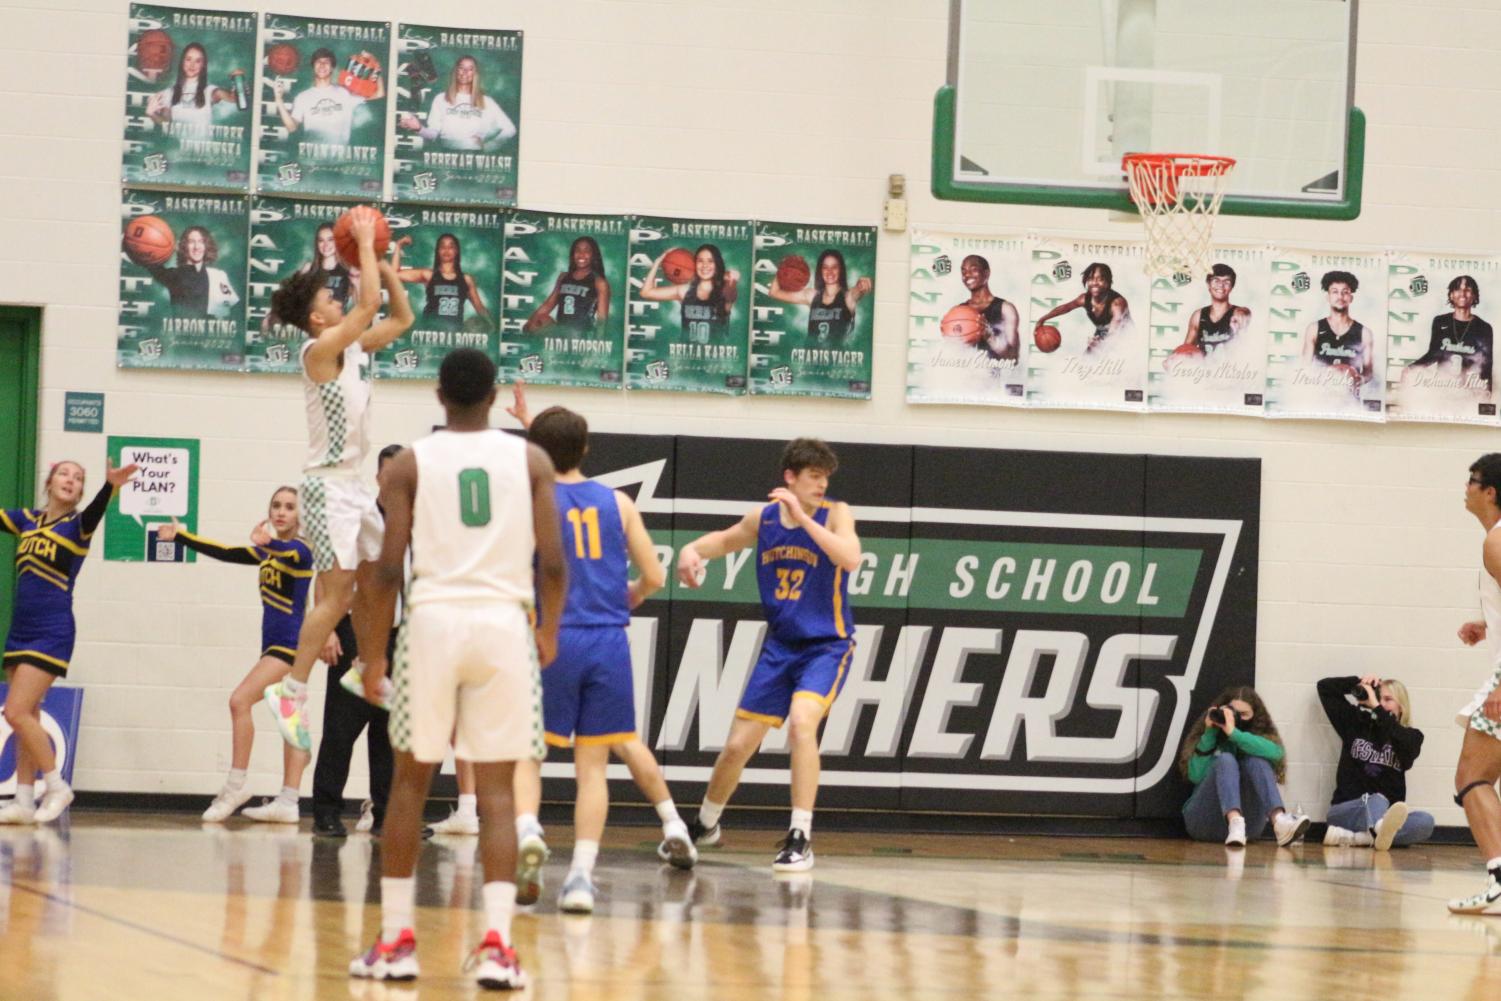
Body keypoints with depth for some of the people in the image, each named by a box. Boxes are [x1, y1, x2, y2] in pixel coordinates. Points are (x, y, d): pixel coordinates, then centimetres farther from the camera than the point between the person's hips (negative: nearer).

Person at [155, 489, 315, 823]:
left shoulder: (299, 551, -10)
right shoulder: (268, 552, 14)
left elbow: (288, 553, -32)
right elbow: (227, 554, 18)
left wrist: (267, 542, -53)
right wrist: (181, 536, 18)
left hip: (291, 645, -9)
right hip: (274, 645, 9)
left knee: (241, 699, -18)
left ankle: (236, 786, -14)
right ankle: (287, 803, 3)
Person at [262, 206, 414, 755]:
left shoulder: (354, 347, 11)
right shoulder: (320, 349, -14)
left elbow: (400, 318, 20)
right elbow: (370, 303, -23)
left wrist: (384, 263, 10)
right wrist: (365, 244, -13)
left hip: (353, 483, 9)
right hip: (328, 485, -9)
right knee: (336, 592, -13)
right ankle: (291, 691, -11)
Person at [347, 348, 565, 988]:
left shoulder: (410, 465, 3)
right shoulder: (529, 461, 6)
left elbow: (388, 568, -3)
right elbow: (552, 562, 1)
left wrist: (373, 653, 7)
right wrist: (549, 633, 17)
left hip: (434, 621, 0)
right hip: (504, 623, 0)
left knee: (410, 779, 12)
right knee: (496, 789, 4)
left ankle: (395, 940, 13)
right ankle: (496, 944, -8)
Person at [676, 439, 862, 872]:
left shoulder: (835, 514, -11)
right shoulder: (763, 518, 0)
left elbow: (850, 559, -30)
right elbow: (725, 540, 19)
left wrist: (803, 518, -34)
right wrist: (692, 550, -2)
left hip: (826, 646, -4)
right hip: (779, 646, 5)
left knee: (801, 722, -30)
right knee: (737, 746, 8)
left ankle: (800, 839, -22)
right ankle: (705, 825, 35)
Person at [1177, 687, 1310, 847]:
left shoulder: (1260, 734, 10)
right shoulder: (1213, 737, 10)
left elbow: (1276, 752, -16)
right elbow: (1196, 775, -7)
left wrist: (1234, 733, -20)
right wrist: (1209, 734, -7)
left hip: (1247, 822, 1)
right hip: (1204, 819, -1)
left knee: (1256, 761, -20)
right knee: (1226, 760, -24)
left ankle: (1280, 822, -47)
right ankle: (1235, 824, -54)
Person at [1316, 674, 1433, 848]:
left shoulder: (1411, 736, 10)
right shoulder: (1356, 722, 13)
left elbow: (1405, 745, -16)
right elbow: (1324, 687, 14)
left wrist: (1376, 707, -13)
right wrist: (1359, 682, 2)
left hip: (1384, 814, 1)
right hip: (1345, 811, -1)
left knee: (1426, 821, -30)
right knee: (1377, 800, -36)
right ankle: (1381, 832, -75)